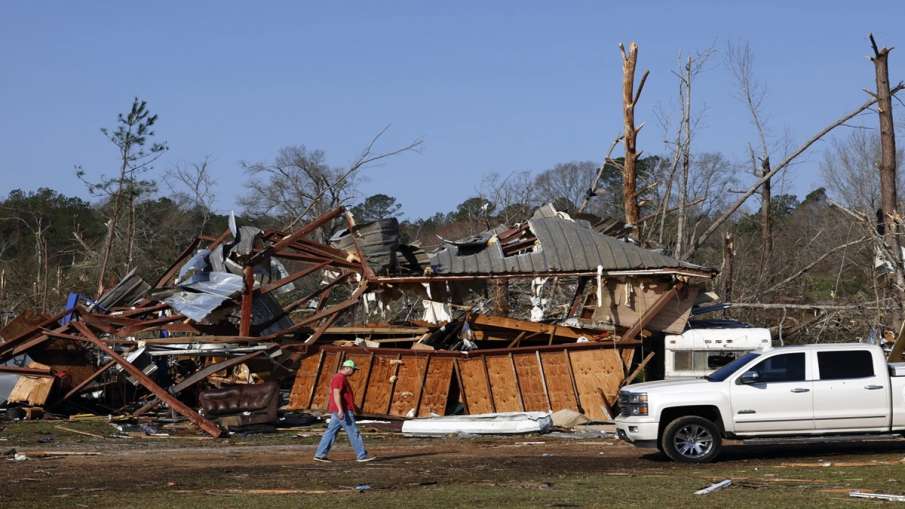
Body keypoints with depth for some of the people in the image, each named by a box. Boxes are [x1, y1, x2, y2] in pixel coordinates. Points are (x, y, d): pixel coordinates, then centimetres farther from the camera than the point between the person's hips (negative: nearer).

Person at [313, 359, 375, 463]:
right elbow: (336, 394, -23)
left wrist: (354, 406, 31)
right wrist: (340, 410, -29)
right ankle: (362, 456, -2)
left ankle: (320, 455, 5)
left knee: (330, 433, 7)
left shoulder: (342, 378, 20)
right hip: (343, 411, -11)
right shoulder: (340, 378, -14)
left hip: (342, 410, 11)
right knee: (353, 432, -5)